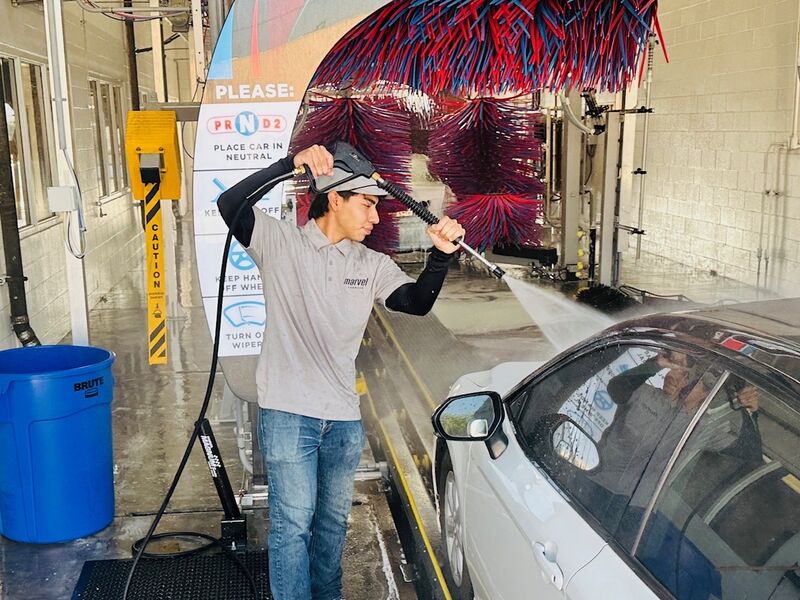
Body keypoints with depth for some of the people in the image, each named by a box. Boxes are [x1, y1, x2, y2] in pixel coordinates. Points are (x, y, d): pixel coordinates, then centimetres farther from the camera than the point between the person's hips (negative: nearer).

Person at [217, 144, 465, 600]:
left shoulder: (372, 264, 7)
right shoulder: (281, 243, -6)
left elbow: (418, 302, -4)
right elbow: (230, 206, -20)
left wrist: (441, 255, -21)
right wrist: (290, 164, -29)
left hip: (344, 417, 5)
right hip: (289, 413, -5)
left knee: (333, 521, 19)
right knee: (293, 523, 0)